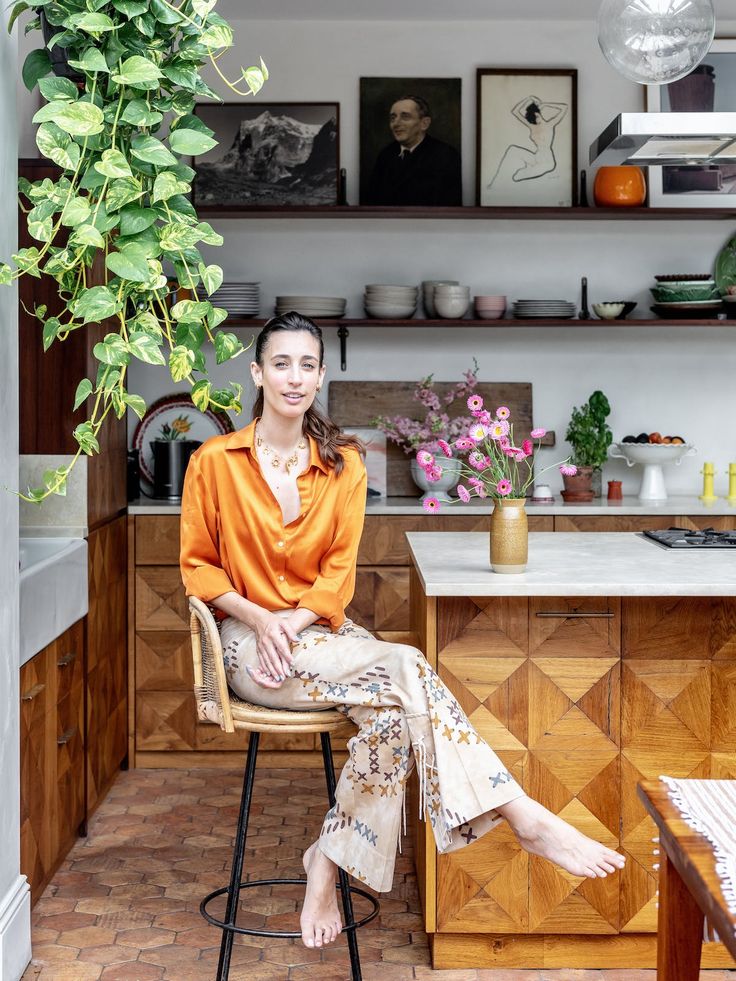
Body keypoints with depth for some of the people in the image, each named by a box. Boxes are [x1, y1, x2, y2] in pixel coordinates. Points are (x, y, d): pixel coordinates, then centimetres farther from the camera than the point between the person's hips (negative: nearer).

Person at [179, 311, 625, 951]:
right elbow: (198, 567, 1)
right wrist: (259, 618, -16)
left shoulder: (343, 465, 7)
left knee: (393, 710, -30)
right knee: (403, 670, -28)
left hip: (320, 630, 4)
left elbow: (339, 572, 4)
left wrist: (294, 621, -15)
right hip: (252, 642, -4)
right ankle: (526, 819, -27)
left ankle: (330, 861, -14)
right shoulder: (215, 462, -2)